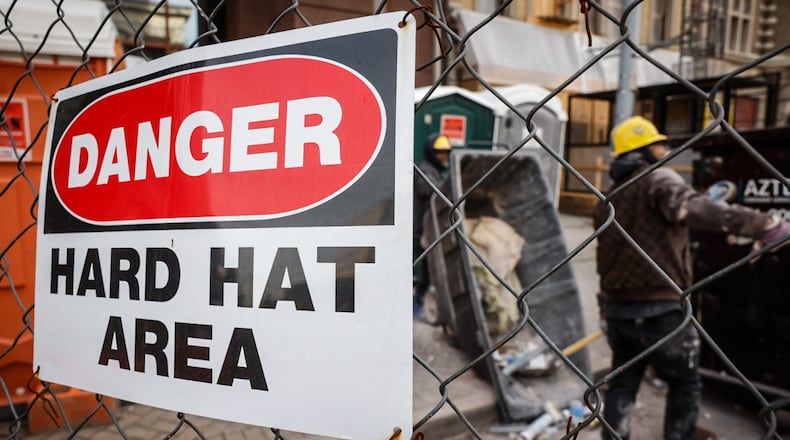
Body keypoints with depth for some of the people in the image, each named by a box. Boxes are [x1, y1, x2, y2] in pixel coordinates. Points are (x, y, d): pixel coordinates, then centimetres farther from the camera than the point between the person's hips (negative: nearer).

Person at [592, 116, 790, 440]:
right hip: (661, 311, -6)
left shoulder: (608, 199, 14)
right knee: (684, 385, 13)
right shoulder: (658, 179, -9)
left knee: (622, 384, 19)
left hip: (617, 308, 7)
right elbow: (691, 209, -32)